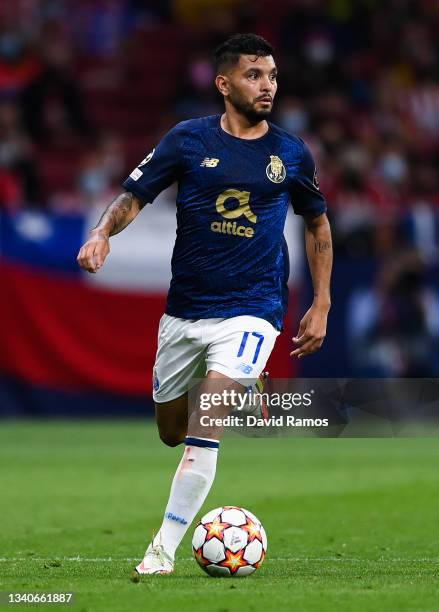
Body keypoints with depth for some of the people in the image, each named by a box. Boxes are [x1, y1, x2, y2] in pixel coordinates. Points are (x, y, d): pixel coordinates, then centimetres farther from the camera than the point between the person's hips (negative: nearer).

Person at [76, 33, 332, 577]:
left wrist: (321, 305, 12)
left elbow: (318, 225, 16)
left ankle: (163, 550, -16)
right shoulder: (189, 139, -2)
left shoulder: (292, 154, 2)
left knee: (205, 426, -21)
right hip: (185, 307, 2)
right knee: (171, 433, 13)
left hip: (251, 310, -2)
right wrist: (103, 232, -23)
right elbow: (133, 197, -1)